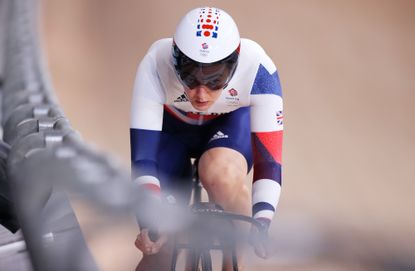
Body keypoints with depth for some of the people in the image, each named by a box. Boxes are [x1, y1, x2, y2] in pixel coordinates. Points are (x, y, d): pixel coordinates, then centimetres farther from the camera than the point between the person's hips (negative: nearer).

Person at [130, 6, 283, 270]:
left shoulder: (258, 70, -36)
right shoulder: (155, 66, -36)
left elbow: (269, 160, -33)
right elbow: (142, 156, -37)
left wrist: (261, 225, -46)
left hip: (232, 123, 0)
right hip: (171, 128, 1)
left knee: (222, 174, -35)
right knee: (158, 246, -11)